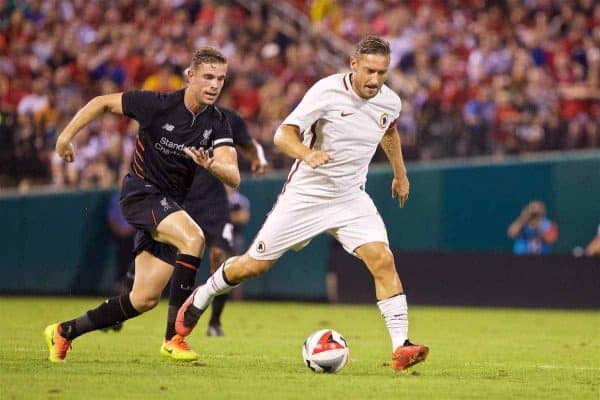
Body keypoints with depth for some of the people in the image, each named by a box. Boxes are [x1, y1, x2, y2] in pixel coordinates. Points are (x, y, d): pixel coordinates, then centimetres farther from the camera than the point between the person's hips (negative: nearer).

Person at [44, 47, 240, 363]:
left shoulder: (217, 124, -4)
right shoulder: (158, 105, -15)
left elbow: (233, 177, -15)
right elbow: (102, 102, -1)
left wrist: (210, 164, -36)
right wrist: (66, 135, -2)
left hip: (169, 204, 6)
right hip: (141, 192, -6)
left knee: (145, 300, 6)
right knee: (193, 238, -32)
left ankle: (64, 332, 23)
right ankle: (174, 336, -30)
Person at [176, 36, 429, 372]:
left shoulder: (390, 102, -3)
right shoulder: (327, 91, -20)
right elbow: (284, 134, -26)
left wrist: (401, 174, 29)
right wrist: (307, 153, -46)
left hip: (351, 198, 3)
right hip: (305, 194, -3)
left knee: (383, 260, -19)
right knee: (256, 264, 5)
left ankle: (401, 346, -19)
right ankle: (202, 297, 34)